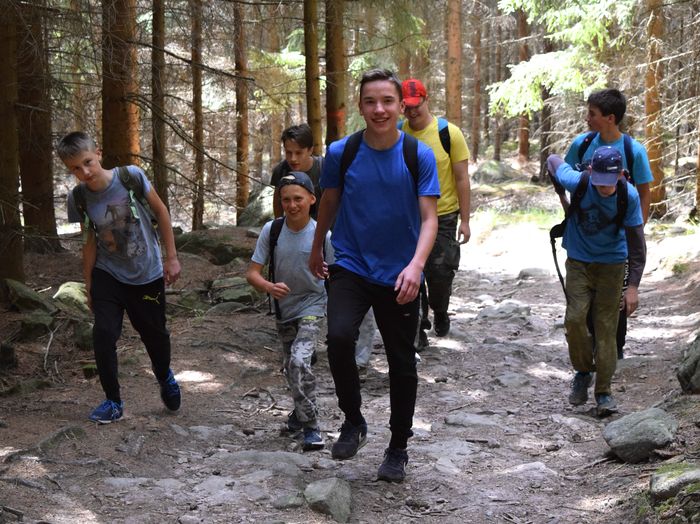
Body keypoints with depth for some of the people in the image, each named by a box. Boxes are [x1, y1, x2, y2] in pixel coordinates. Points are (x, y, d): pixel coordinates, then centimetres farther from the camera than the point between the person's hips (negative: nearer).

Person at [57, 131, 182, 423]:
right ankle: (113, 401, 5)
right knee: (104, 335, -13)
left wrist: (171, 257, -6)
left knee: (154, 335, 12)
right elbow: (90, 242, 0)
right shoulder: (78, 198, -11)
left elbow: (160, 212, -7)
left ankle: (165, 378, 45)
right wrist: (88, 285, 4)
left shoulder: (130, 176, -19)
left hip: (148, 276, -1)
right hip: (108, 276, 1)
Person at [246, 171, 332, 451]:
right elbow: (252, 272, -12)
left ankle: (311, 426, -14)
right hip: (283, 309, 4)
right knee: (289, 365, 19)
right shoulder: (271, 231, -12)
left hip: (312, 305, -4)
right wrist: (269, 287, -32)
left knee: (299, 360, -23)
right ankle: (303, 409, 46)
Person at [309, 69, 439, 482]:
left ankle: (398, 448, 28)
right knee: (339, 337, -26)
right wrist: (316, 251, 24)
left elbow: (430, 218, -10)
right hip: (351, 267, 0)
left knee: (402, 364, 9)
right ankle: (353, 420, -4)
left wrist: (416, 265, -26)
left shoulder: (419, 155, -7)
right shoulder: (341, 153, -4)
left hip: (399, 277, 0)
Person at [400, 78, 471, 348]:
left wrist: (465, 220, -6)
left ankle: (440, 313, 29)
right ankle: (418, 328, 19)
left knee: (441, 274, -1)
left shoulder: (449, 133, -8)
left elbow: (462, 179, -4)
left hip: (443, 216, -2)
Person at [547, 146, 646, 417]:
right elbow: (553, 161, 2)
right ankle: (583, 372, 10)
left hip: (611, 264, -1)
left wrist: (633, 286, -15)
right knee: (575, 318, -14)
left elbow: (636, 242, -12)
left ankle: (604, 392, 4)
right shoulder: (577, 182, -19)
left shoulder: (629, 196, -19)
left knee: (606, 326, -4)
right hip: (578, 260, 1)